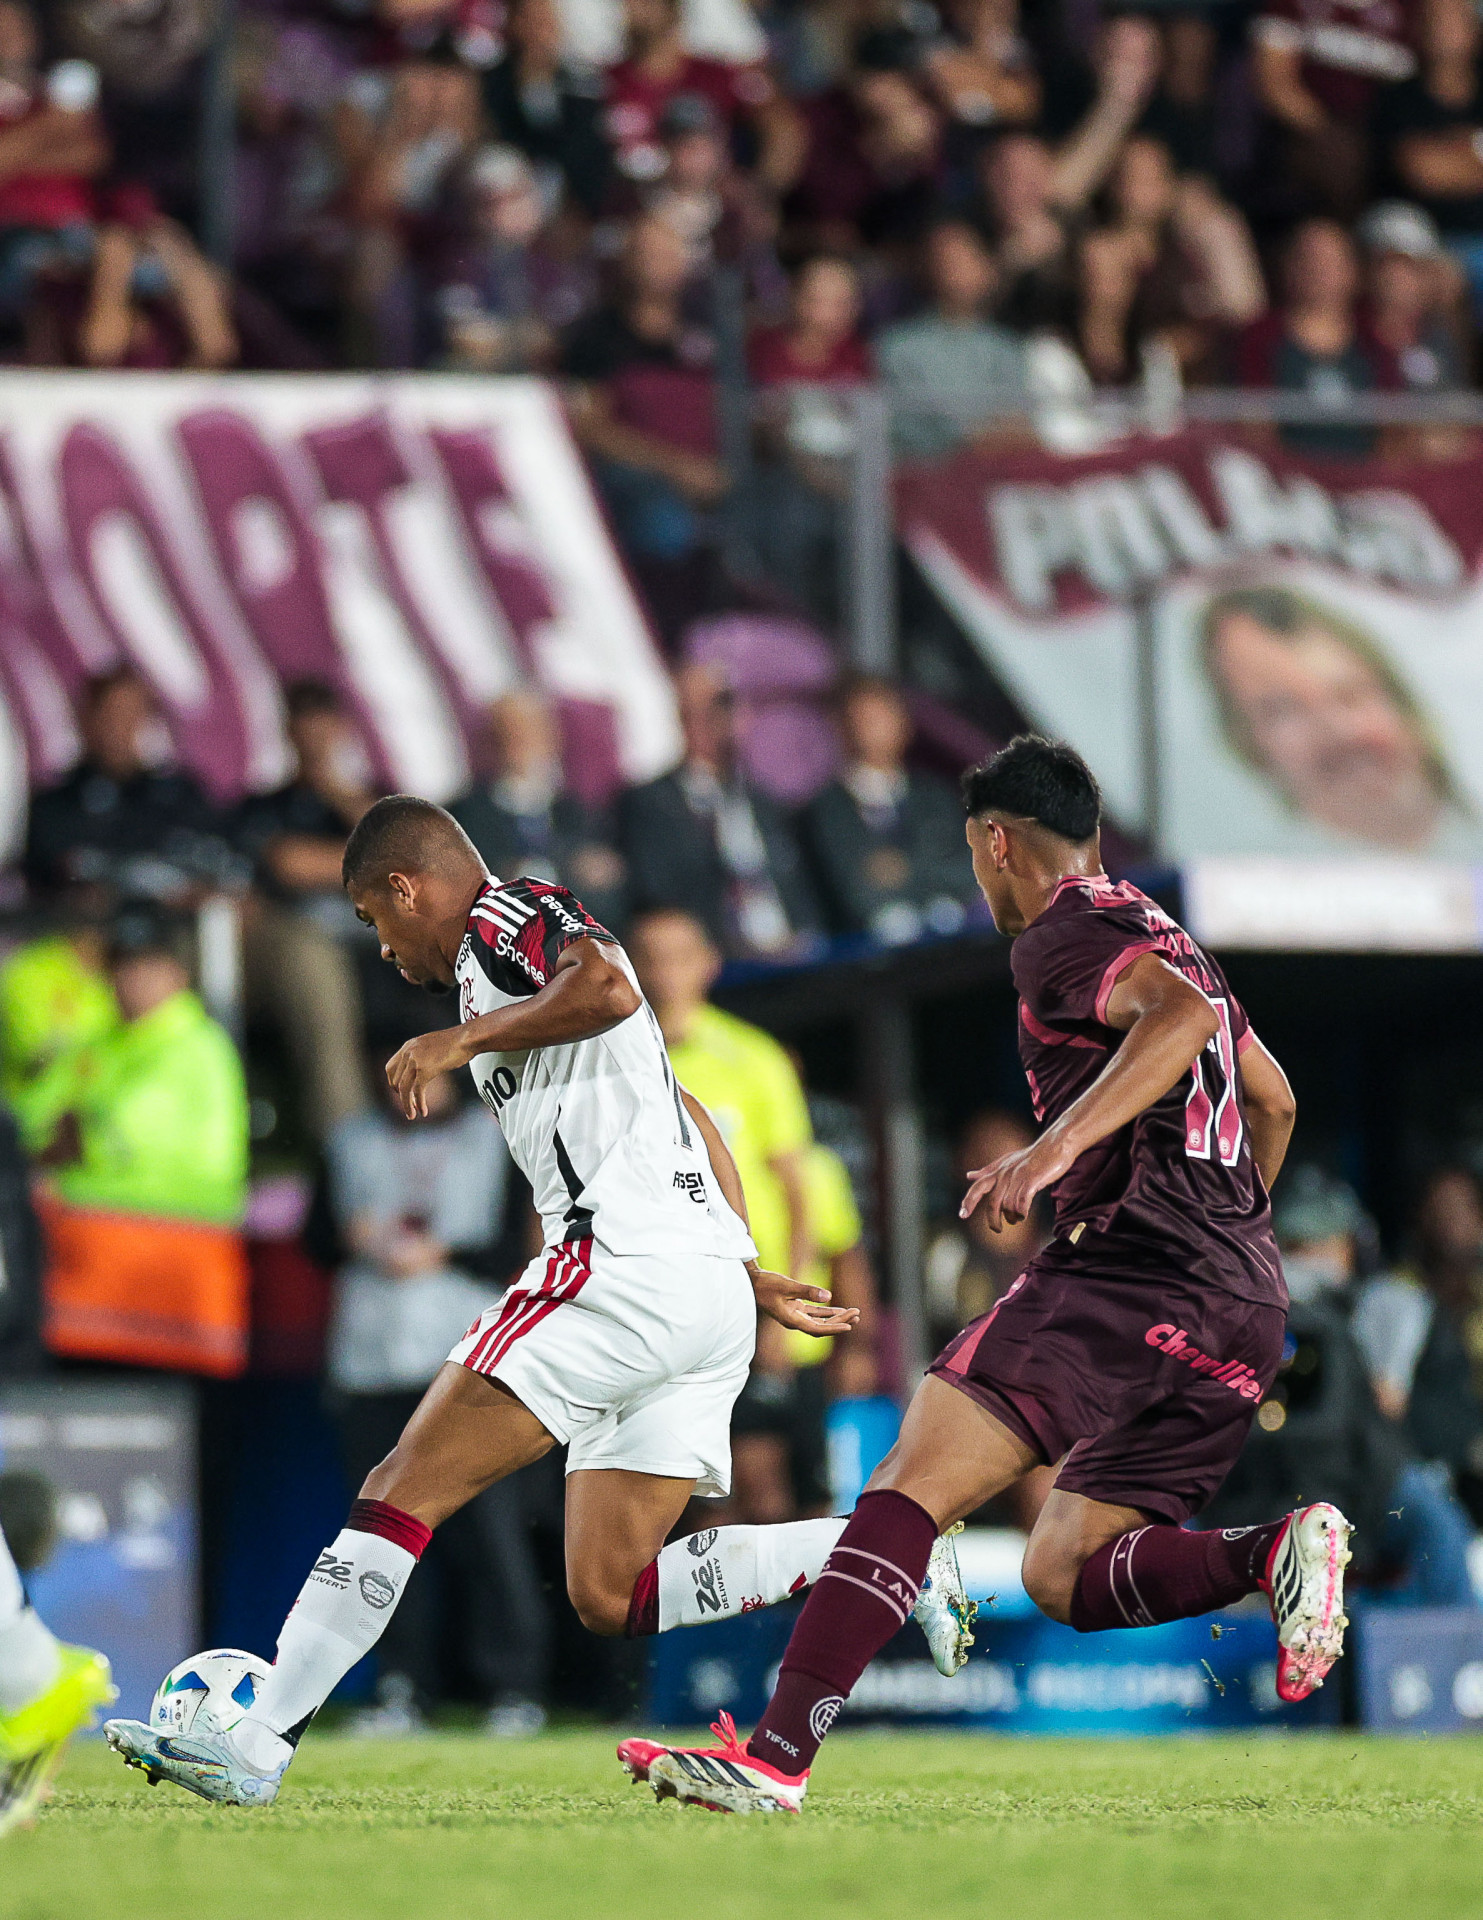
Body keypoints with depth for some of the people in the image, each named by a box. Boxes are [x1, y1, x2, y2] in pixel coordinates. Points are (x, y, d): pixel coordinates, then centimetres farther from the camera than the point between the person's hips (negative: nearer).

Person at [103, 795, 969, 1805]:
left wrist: (460, 1040, -10)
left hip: (622, 1263, -9)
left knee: (402, 1494, -8)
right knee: (609, 1592, 6)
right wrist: (751, 1274, 32)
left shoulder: (503, 918, 2)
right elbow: (692, 1124, 33)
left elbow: (608, 987, -21)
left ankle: (257, 1745, -13)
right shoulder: (519, 956, 30)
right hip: (712, 1291, 9)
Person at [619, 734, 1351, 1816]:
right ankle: (1276, 1555, -10)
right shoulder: (1161, 934, 26)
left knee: (910, 1484, -17)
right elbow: (1274, 1097, 38)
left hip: (1131, 1265, -9)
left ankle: (779, 1755, -29)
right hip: (1248, 1303, 9)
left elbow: (1182, 1015, -23)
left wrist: (1059, 1143, -31)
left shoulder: (1062, 935, -2)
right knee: (1061, 1576, 13)